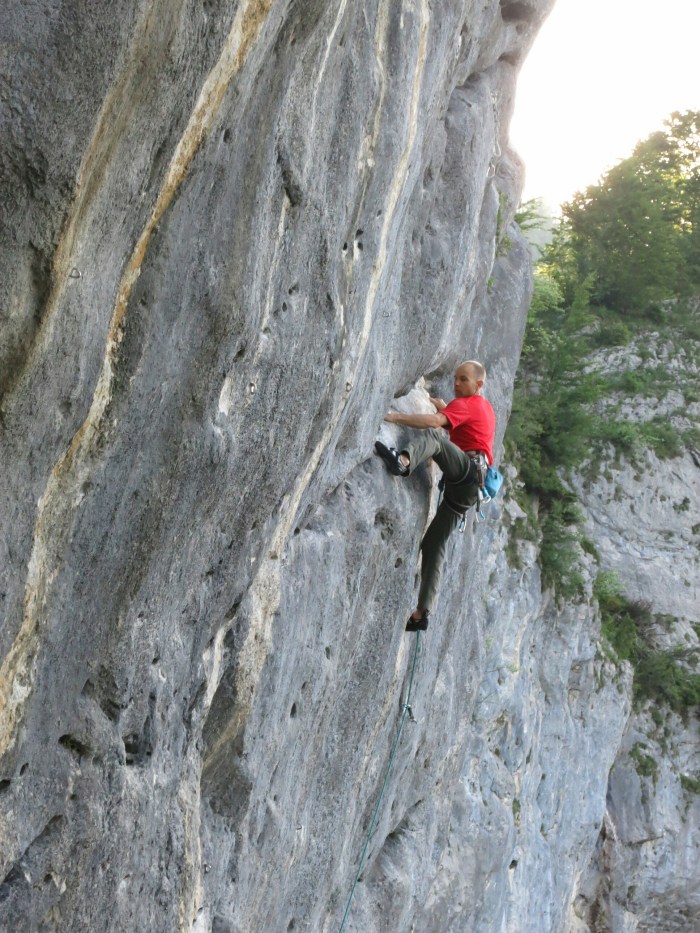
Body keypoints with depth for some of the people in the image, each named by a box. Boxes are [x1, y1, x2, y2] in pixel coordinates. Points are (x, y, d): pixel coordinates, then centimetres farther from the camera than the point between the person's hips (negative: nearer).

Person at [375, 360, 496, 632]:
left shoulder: (466, 404, 2)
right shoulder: (485, 407, 31)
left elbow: (436, 422, -18)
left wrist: (397, 417, -22)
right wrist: (442, 406, 32)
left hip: (468, 470, -9)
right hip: (467, 487, 9)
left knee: (432, 435, -31)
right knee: (433, 543, 6)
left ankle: (403, 461, -66)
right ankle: (422, 613, 1)